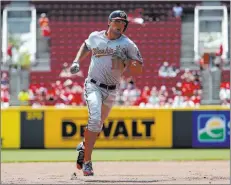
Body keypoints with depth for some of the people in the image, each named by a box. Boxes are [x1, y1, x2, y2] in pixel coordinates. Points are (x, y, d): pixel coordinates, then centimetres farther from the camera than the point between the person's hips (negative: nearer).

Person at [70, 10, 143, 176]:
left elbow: (139, 70, -2)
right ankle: (87, 161, -19)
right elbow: (86, 46, 27)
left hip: (111, 91, 2)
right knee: (95, 119, -23)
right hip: (93, 86, -2)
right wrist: (77, 62, 14)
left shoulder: (128, 44, -2)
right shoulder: (95, 36, 3)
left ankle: (84, 147, 43)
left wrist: (125, 61, -20)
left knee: (98, 125, 13)